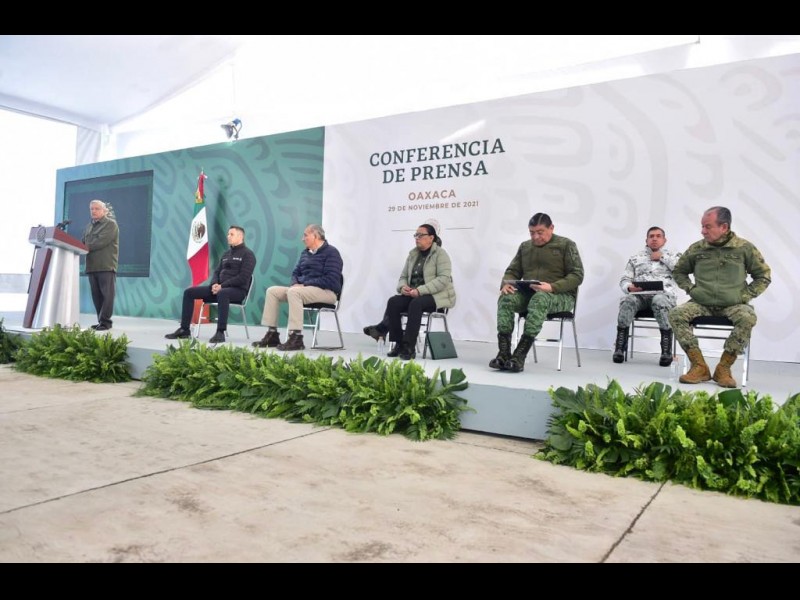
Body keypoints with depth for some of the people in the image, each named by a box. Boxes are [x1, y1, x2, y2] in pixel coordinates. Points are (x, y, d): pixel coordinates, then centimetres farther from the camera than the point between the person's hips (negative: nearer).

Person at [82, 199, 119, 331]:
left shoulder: (111, 224, -2)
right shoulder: (89, 226, 22)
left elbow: (100, 242, -14)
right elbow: (83, 242, 17)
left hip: (106, 266, -7)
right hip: (92, 266, 7)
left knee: (107, 295, -6)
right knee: (96, 296, 7)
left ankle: (105, 322, -5)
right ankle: (101, 321, 12)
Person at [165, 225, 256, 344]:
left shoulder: (247, 254, -4)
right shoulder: (226, 253, 21)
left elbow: (243, 278, -14)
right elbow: (217, 271, 18)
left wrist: (222, 286, -19)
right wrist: (214, 284, -6)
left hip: (238, 290, -8)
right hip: (220, 287, 8)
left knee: (222, 293, -43)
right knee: (189, 292, -2)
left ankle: (220, 333, -42)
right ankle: (184, 330, -1)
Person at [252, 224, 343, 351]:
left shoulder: (331, 253, -8)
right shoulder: (305, 253, 18)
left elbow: (330, 280, -19)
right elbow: (296, 272, 23)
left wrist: (305, 284, -19)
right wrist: (295, 283, -2)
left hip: (326, 292, -9)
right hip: (304, 288, 9)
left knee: (293, 292, -34)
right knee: (272, 291, -4)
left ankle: (296, 338, -35)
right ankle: (272, 334, -6)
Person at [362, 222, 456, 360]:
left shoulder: (440, 254, -4)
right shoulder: (413, 255, 15)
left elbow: (444, 279, -16)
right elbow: (403, 277, 17)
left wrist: (420, 290, -24)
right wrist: (403, 287, -9)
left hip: (437, 296, -6)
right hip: (413, 294, 6)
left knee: (416, 303, -36)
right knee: (393, 302, -22)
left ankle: (409, 347, -30)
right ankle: (398, 344, -20)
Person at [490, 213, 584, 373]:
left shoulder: (566, 245, 1)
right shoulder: (524, 246, 15)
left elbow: (577, 275, -6)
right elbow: (512, 271, 16)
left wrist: (552, 287, -23)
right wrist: (506, 283, -9)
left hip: (560, 295, -4)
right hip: (527, 293, 4)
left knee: (539, 299, -39)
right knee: (506, 298, -28)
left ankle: (520, 356, -43)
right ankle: (504, 354, -34)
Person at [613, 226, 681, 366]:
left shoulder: (673, 256, 21)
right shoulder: (635, 258, 23)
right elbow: (624, 280, 15)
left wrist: (662, 257, 5)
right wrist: (629, 287, -9)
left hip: (663, 294, -1)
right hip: (639, 295, 1)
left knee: (660, 302, -39)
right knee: (628, 300, -34)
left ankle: (667, 351, -33)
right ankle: (620, 348, -29)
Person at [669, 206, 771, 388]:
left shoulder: (744, 248, 1)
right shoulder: (696, 249, 5)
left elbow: (764, 275, 10)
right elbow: (678, 271, 20)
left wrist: (746, 295, -1)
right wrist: (690, 289, 5)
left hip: (733, 305, -2)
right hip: (702, 304, 2)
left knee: (748, 318, -35)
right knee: (676, 314, -26)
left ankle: (723, 368, -19)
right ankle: (700, 367, -20)